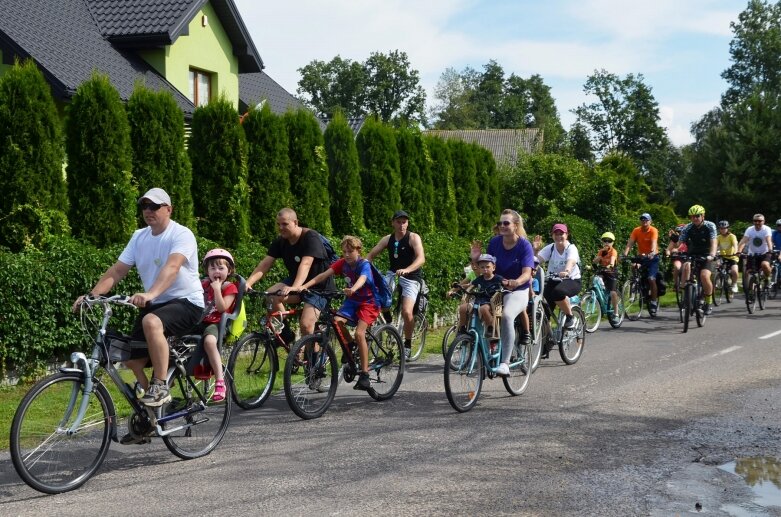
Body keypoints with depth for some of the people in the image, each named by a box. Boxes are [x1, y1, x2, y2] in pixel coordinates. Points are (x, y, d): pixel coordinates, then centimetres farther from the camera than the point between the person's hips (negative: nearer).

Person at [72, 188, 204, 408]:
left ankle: (160, 387, -26)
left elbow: (172, 267, -32)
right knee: (131, 358, -2)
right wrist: (92, 294, -14)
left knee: (151, 322, -37)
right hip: (155, 304, 8)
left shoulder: (181, 234, -14)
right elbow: (117, 270, 3)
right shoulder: (139, 237, 8)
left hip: (186, 302, -7)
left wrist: (150, 294, -49)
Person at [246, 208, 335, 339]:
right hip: (294, 280, 6)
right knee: (271, 294, -23)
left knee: (306, 325, -22)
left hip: (318, 285, -6)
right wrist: (248, 283, -28)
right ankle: (285, 332, -6)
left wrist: (295, 287, -51)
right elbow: (264, 264, -11)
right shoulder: (280, 242, -3)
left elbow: (305, 264, -35)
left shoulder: (310, 237, -21)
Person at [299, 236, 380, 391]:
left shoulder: (364, 264, -18)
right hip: (352, 301, 5)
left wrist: (352, 289, -62)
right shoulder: (343, 263, -5)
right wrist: (305, 285, -30)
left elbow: (362, 279, -40)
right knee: (337, 322, -22)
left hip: (369, 302, -5)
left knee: (359, 333, -22)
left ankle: (364, 374, -16)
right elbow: (324, 274, -16)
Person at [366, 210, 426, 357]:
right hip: (394, 275, 4)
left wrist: (407, 270, -44)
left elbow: (421, 258, -27)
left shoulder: (413, 238, -12)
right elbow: (371, 255, 1)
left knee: (407, 312, -21)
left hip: (411, 277, -4)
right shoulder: (388, 239, 2)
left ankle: (407, 344, 2)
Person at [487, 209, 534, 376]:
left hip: (517, 291, -6)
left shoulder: (524, 245, -12)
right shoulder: (494, 242, 0)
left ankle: (505, 363, -34)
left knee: (506, 315, -33)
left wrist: (516, 282, -42)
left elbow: (527, 273, -21)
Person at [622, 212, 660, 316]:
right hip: (641, 257, 4)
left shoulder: (653, 231, -14)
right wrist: (625, 254, -33)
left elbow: (654, 243, -29)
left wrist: (653, 253, -49)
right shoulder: (636, 231, -6)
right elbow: (630, 243, -16)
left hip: (652, 257, -4)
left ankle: (654, 302, -8)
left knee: (651, 278, -17)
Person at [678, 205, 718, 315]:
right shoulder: (687, 228, -7)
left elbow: (714, 242, -23)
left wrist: (712, 255, -42)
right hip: (692, 255, 2)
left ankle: (709, 303, -5)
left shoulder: (710, 226, -11)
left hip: (706, 256, -2)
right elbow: (679, 242, -16)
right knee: (686, 267, -32)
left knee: (704, 276, -26)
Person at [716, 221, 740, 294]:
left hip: (732, 258, -3)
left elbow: (735, 245, -26)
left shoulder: (731, 236, -10)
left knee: (734, 271, -27)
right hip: (722, 258, 3)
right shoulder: (718, 237, -1)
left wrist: (735, 252, -46)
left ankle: (734, 285, 0)